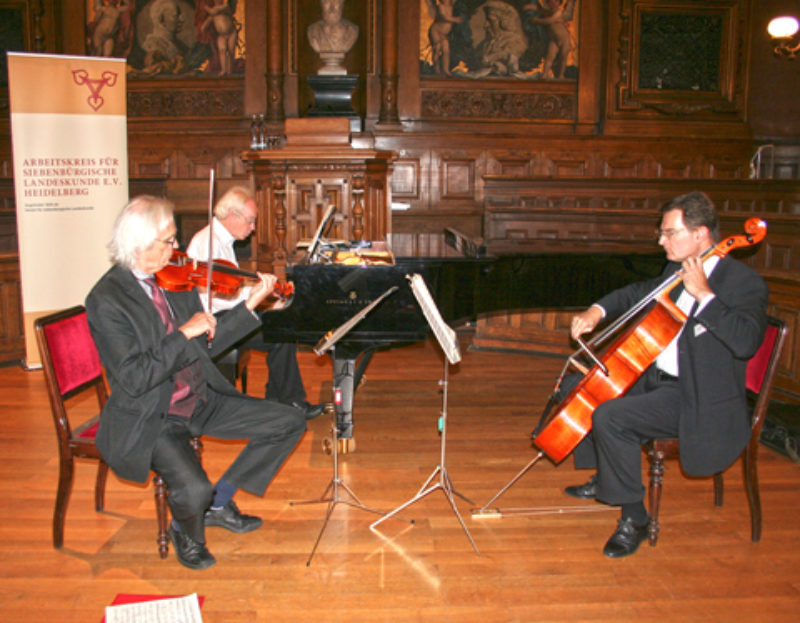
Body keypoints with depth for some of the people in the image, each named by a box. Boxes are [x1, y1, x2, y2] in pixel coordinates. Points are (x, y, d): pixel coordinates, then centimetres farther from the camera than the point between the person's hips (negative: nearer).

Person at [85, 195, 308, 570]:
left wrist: (251, 303, 0)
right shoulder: (107, 300, -18)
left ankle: (220, 504, 16)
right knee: (194, 489, -31)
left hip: (201, 401, 7)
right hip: (149, 419, -7)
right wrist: (184, 333, -24)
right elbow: (134, 380, -24)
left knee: (290, 422, 2)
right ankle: (186, 534, 8)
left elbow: (207, 343, 8)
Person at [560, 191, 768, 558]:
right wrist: (598, 310, 10)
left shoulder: (744, 283, -17)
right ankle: (602, 480, 31)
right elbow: (641, 293, 26)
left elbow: (746, 342, -33)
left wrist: (704, 294, -30)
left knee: (609, 417, -27)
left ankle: (634, 519, -9)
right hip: (657, 378, 10)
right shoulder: (677, 271, 8)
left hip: (698, 401, -9)